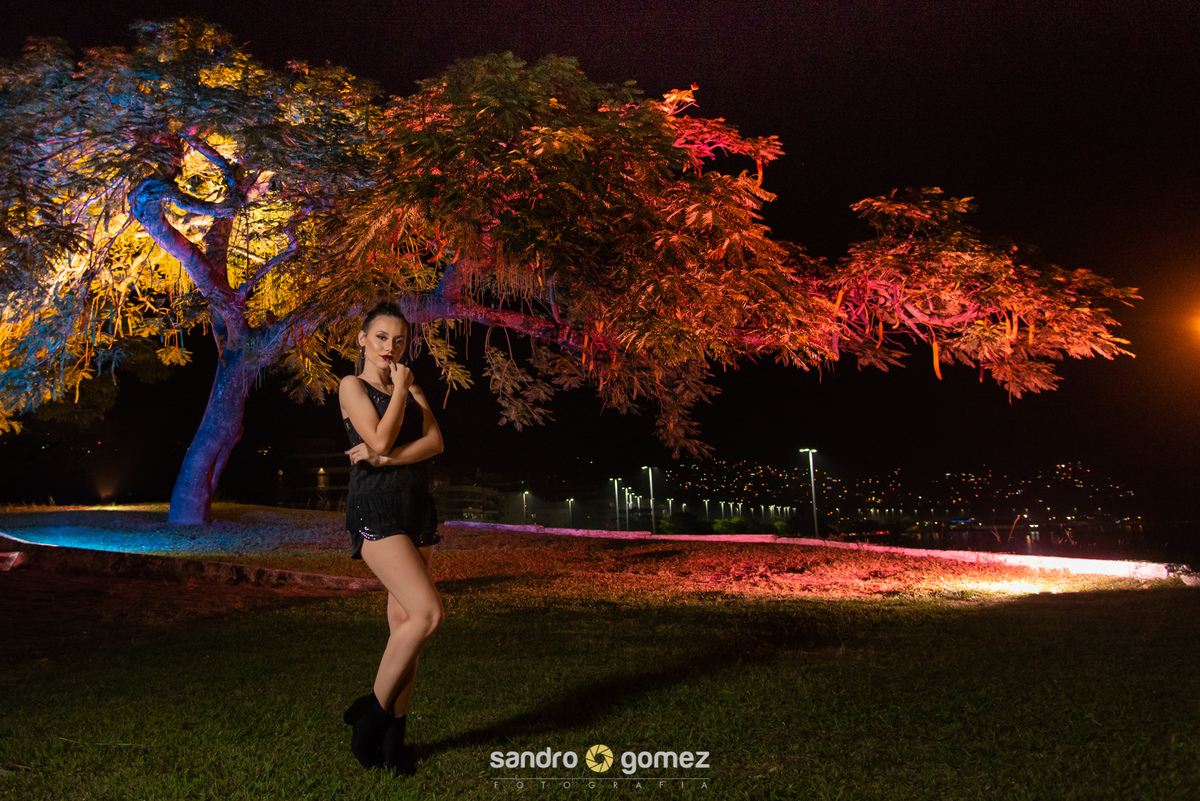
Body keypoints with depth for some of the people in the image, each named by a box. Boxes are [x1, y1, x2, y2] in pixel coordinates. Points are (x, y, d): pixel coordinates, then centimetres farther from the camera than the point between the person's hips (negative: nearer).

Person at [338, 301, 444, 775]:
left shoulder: (411, 388, 18)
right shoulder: (353, 385, 2)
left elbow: (434, 441, 2)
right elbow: (380, 438, -13)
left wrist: (385, 458, -13)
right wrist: (399, 389, -2)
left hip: (416, 506, 6)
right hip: (375, 508, -6)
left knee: (405, 620, 4)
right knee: (428, 612, -19)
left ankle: (394, 735, 11)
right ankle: (371, 712, -4)